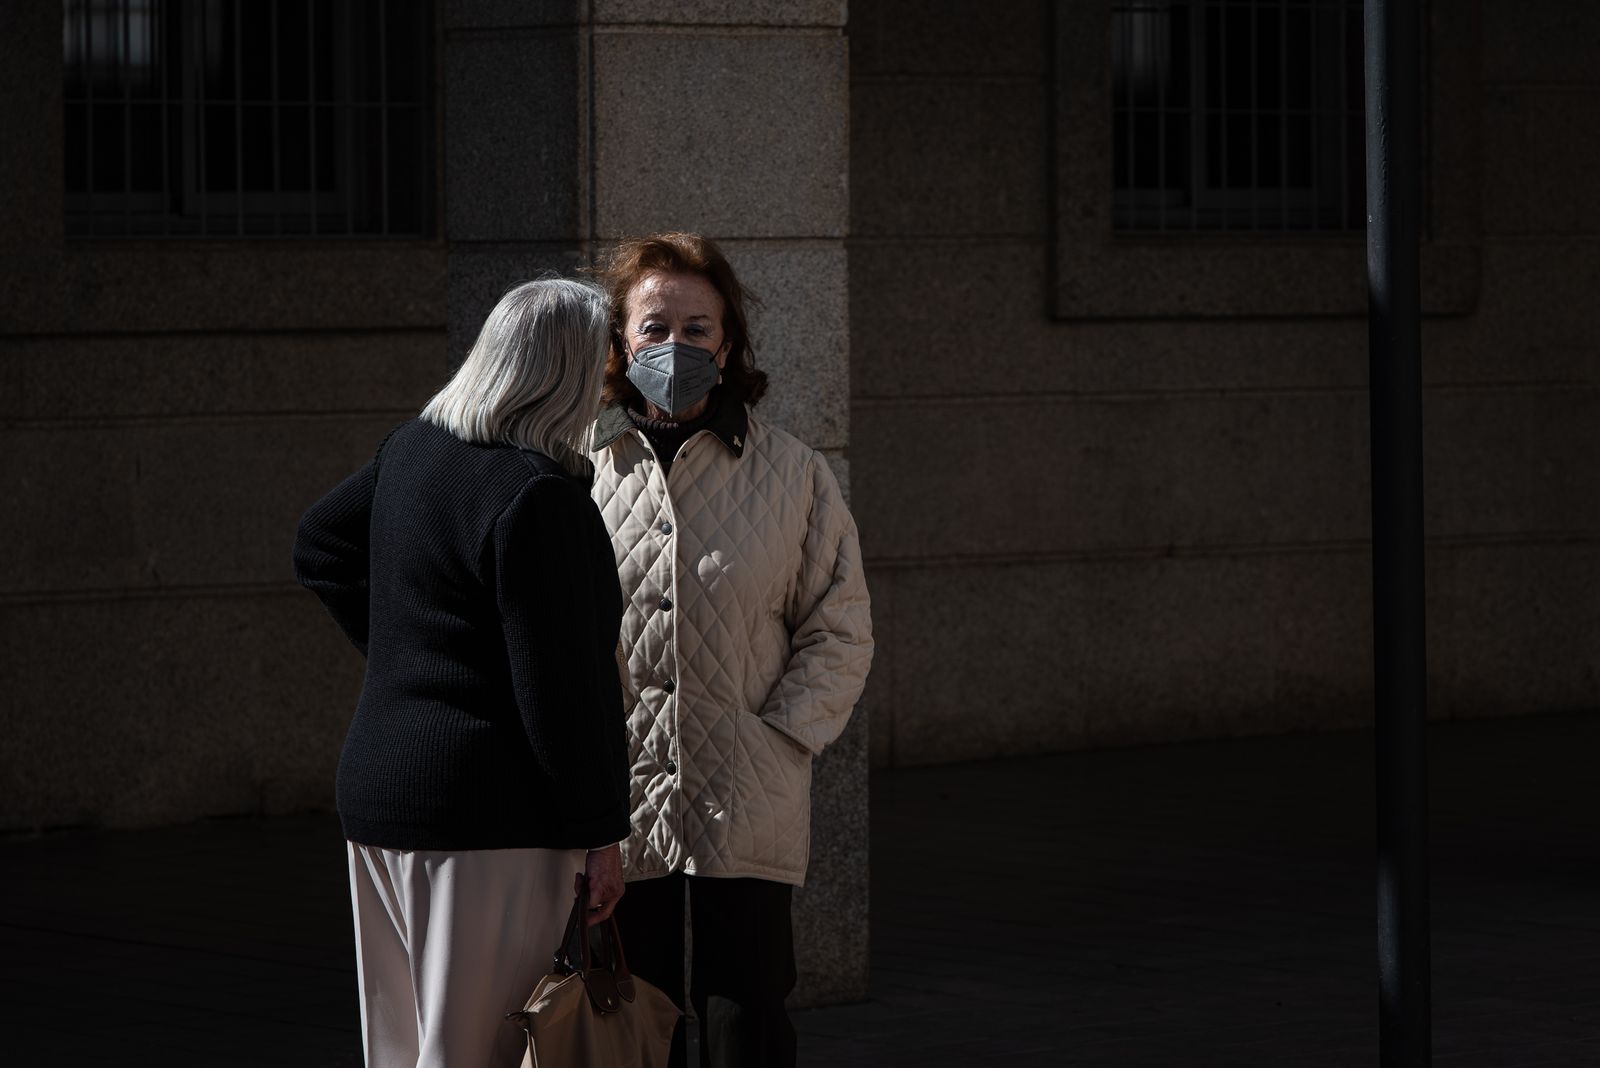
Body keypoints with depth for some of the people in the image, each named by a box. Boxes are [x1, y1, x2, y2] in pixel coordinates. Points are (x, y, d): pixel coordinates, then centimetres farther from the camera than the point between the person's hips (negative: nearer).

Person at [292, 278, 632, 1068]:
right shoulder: (539, 497, -18)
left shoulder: (414, 449, 9)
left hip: (376, 792, 9)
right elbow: (562, 683, -18)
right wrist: (600, 831, -11)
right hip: (488, 812, -9)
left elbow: (320, 545, 27)